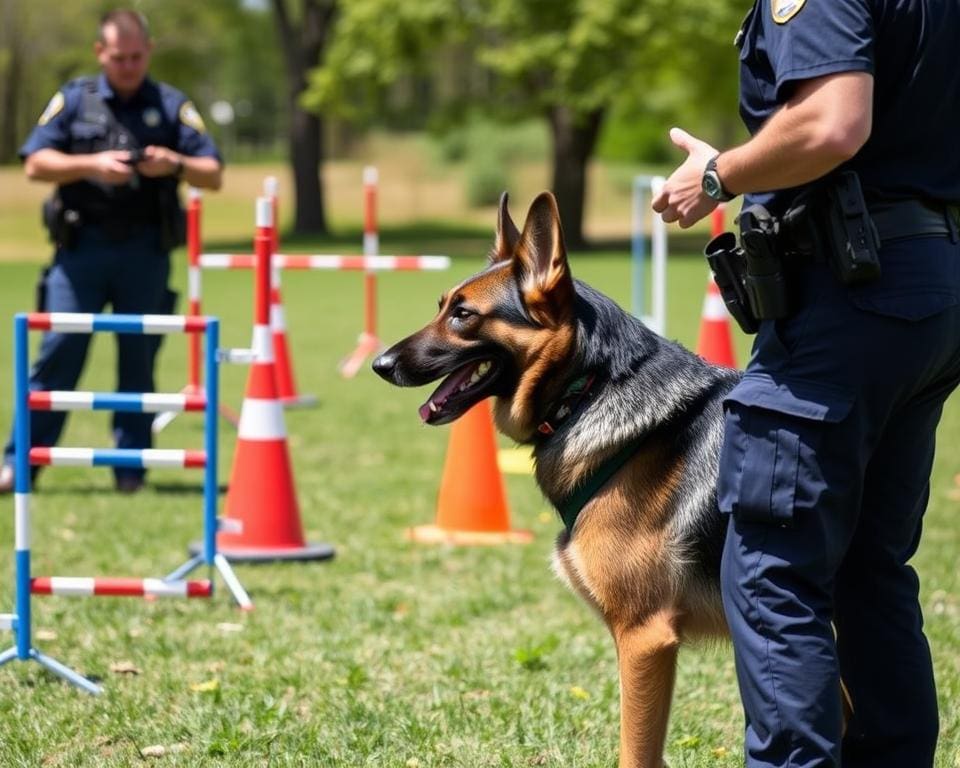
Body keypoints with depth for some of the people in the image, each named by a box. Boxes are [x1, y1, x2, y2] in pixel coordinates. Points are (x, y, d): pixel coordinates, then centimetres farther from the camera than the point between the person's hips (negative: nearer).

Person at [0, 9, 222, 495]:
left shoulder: (171, 106, 9)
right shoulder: (74, 99, 7)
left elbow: (213, 175, 4)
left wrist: (174, 164, -16)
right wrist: (92, 165, -16)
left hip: (146, 252, 1)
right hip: (82, 246, -1)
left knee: (138, 358, 3)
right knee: (59, 350, -6)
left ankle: (131, 467, 11)